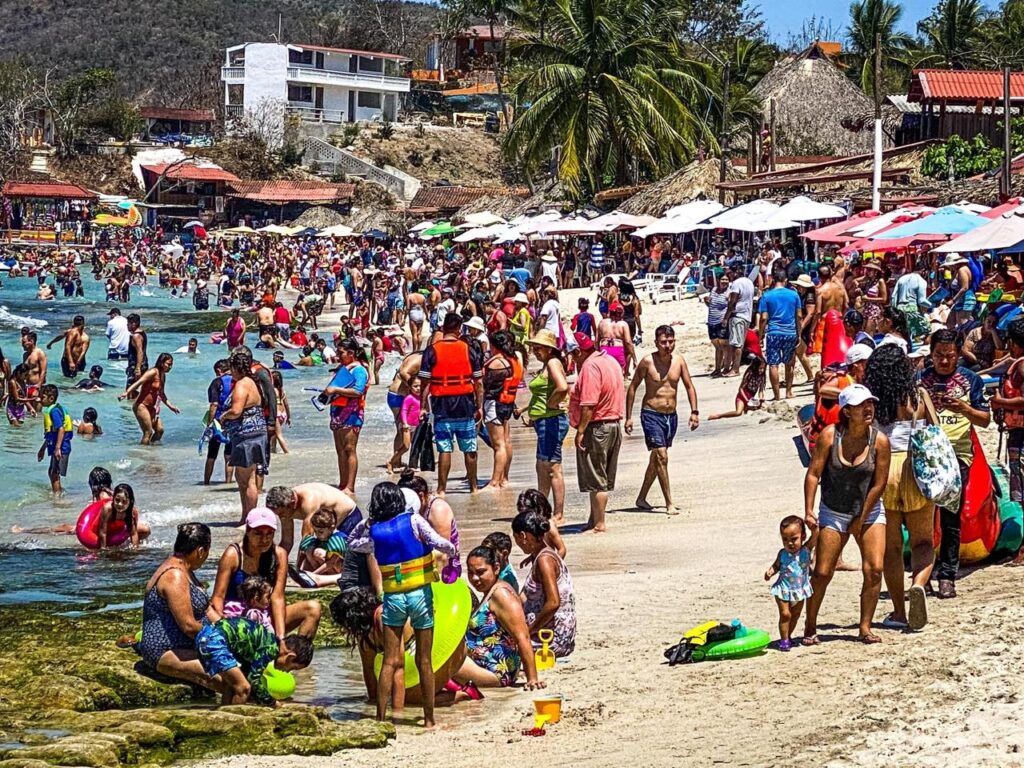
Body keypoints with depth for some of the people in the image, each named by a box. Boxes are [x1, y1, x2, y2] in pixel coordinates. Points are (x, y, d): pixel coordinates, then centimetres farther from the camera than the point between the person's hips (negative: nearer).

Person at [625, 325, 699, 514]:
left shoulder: (679, 360, 1)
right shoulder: (647, 362, -11)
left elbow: (689, 386, 10)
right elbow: (633, 387, -4)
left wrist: (694, 411, 0)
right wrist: (628, 417, -6)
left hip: (671, 416, 5)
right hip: (651, 415, -5)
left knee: (656, 459, 13)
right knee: (661, 457, -12)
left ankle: (642, 498, 27)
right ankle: (669, 504, -10)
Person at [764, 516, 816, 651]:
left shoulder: (806, 550, -11)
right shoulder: (783, 554, -10)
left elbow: (815, 537, -24)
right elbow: (776, 566, 4)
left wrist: (814, 527, -43)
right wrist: (770, 572, -17)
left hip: (800, 591, 2)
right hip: (783, 590, -2)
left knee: (795, 615, 15)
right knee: (785, 614, -8)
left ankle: (788, 636, 33)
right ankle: (784, 640, 3)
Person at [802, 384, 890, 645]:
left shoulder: (879, 441, -13)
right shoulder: (830, 435, -14)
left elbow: (879, 484, -9)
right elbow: (813, 474, -10)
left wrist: (861, 519, -7)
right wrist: (808, 511, -16)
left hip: (869, 511, 1)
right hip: (833, 513, -1)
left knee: (874, 570, -10)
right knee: (822, 573, 0)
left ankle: (865, 628, 2)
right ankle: (810, 628, 16)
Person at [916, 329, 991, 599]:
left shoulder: (970, 379, 7)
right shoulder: (919, 379, 9)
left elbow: (985, 420, 5)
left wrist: (965, 409, -14)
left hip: (957, 455, -1)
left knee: (951, 519, -2)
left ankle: (947, 577, 2)